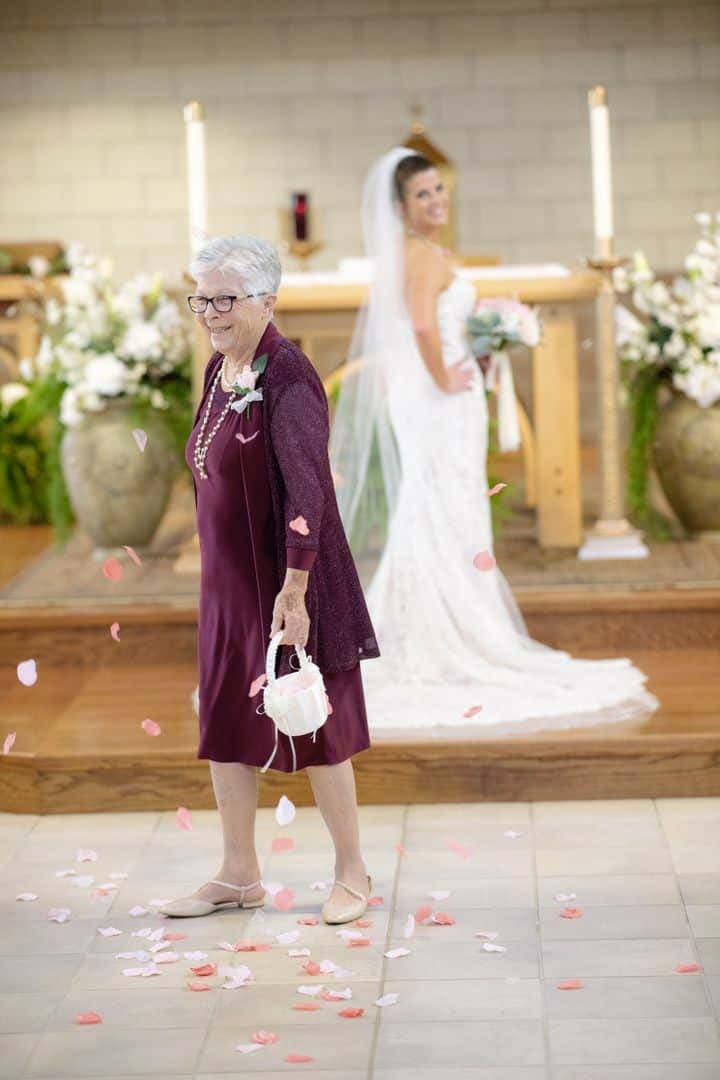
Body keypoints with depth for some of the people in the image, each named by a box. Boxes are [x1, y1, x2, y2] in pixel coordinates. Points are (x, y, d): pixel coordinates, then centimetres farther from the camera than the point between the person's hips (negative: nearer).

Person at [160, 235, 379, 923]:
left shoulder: (286, 377, -18)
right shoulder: (217, 371, 8)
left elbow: (307, 491, -23)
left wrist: (294, 590, -26)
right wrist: (216, 577, 16)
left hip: (284, 581, -8)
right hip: (226, 581, 8)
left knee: (311, 724, 3)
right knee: (223, 723, 12)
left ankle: (351, 872, 19)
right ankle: (239, 874, 25)